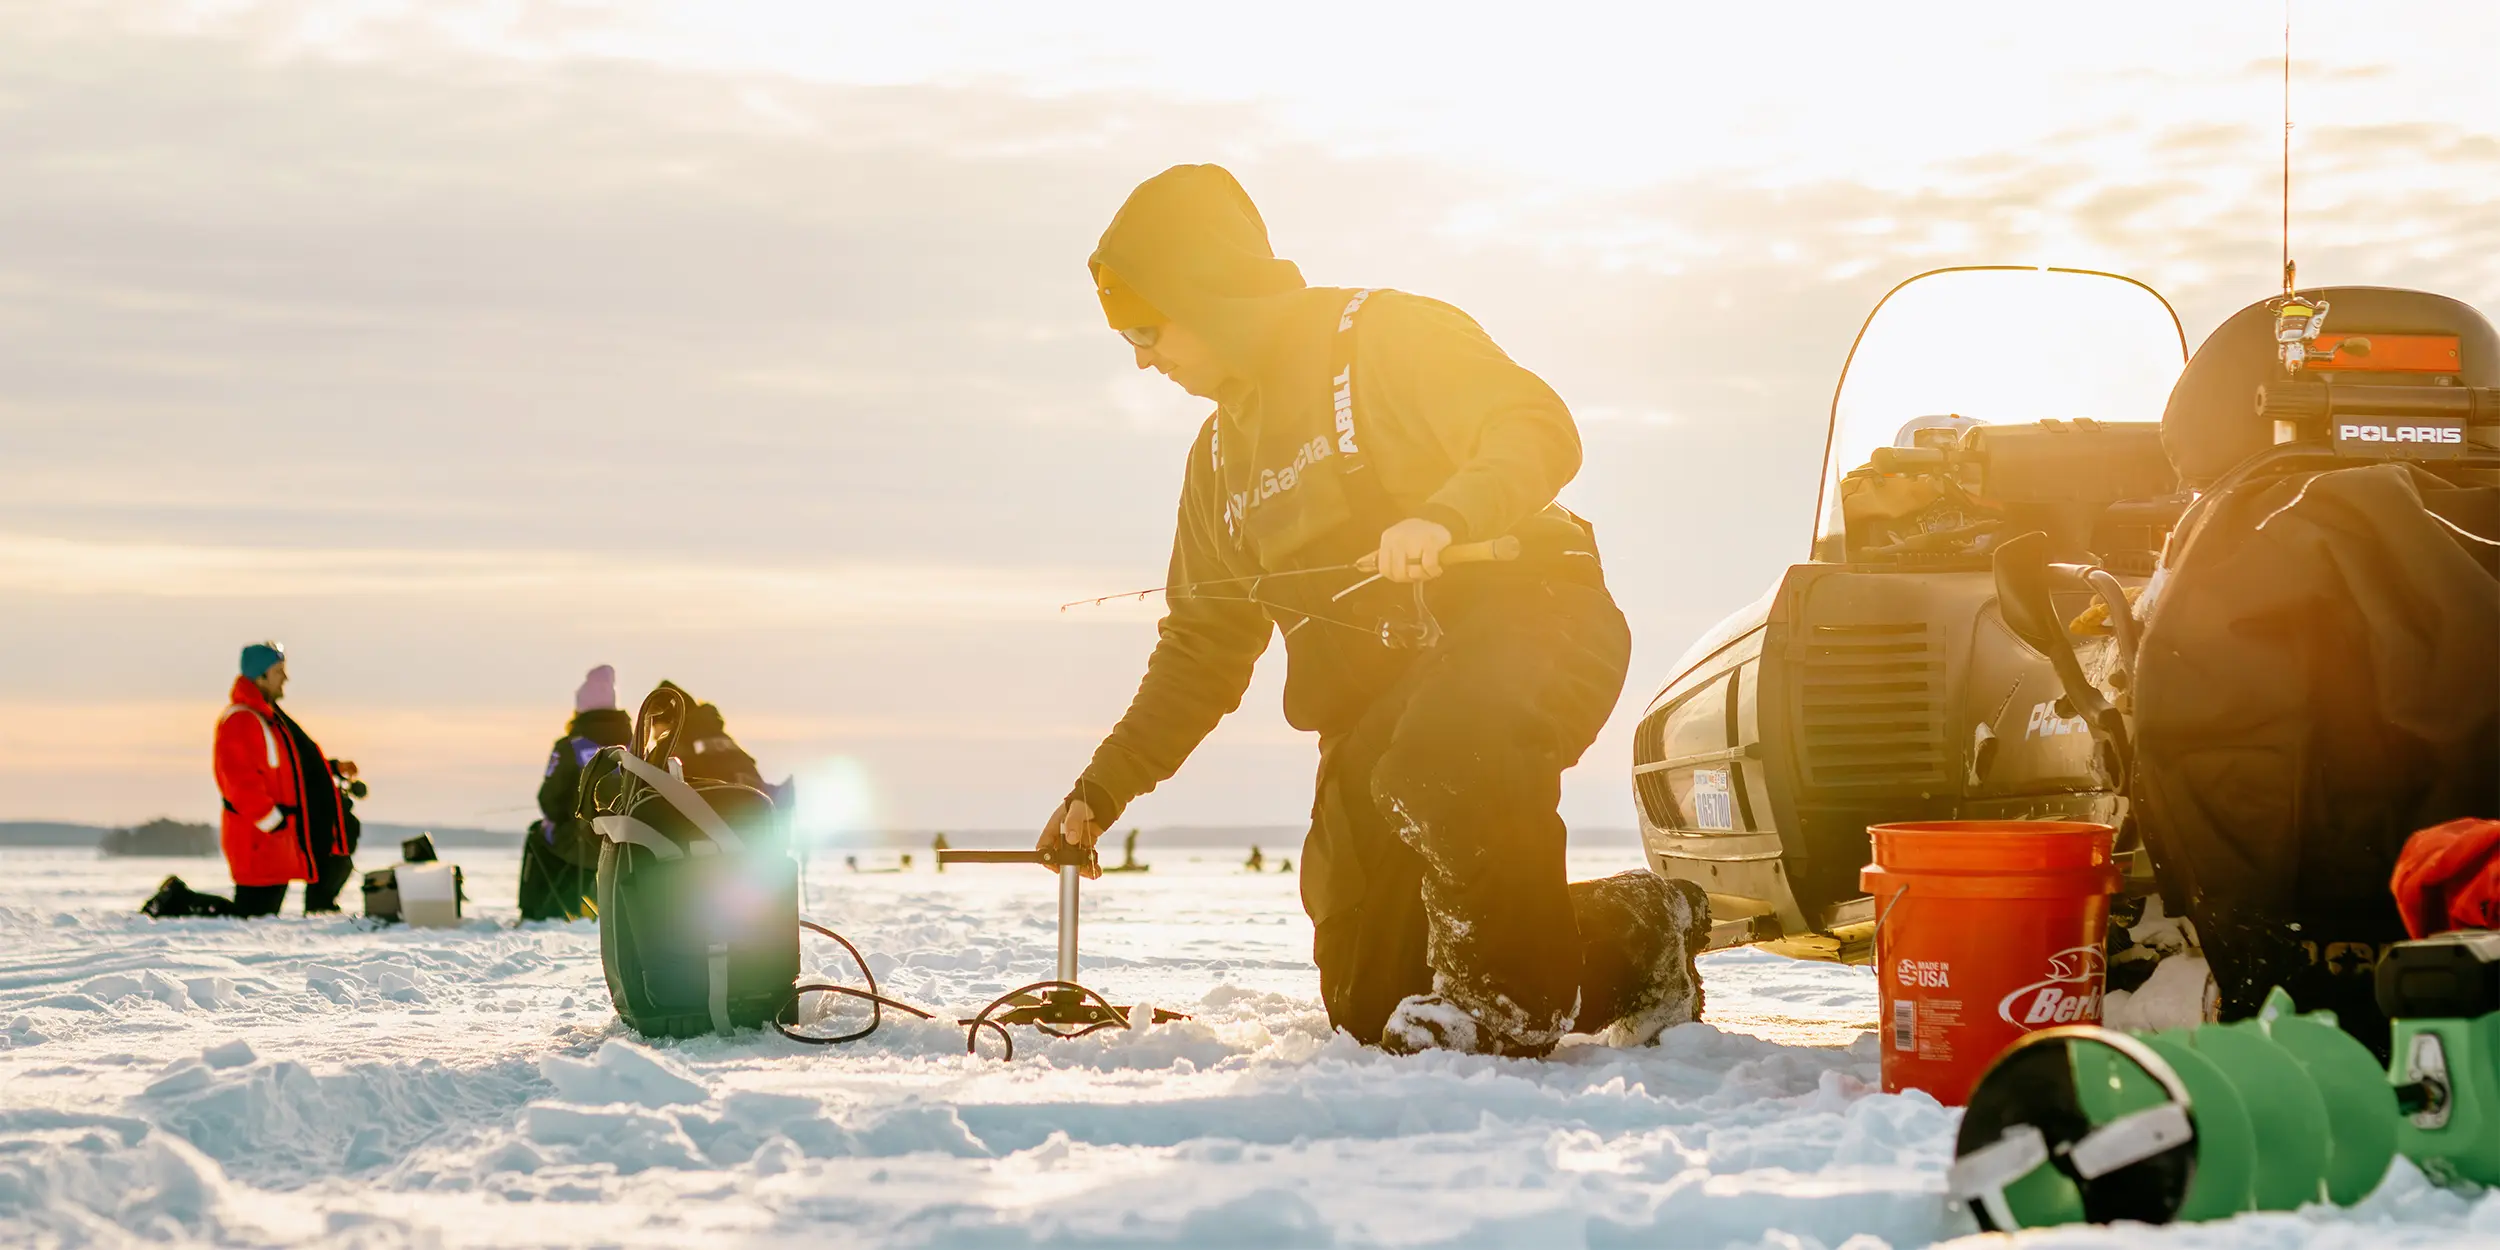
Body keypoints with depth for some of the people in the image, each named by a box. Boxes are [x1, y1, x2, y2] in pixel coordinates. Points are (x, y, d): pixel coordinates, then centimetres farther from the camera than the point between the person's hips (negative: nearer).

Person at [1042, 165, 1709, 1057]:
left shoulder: (1385, 339, -5)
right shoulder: (1223, 454, 18)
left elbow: (1539, 430, -16)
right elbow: (1202, 649, 23)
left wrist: (1443, 519, -33)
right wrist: (1103, 789, 18)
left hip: (1527, 621, -8)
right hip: (1379, 691, 8)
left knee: (1445, 760, -44)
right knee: (1368, 1006, 1)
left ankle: (1513, 993, -20)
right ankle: (1631, 938, 16)